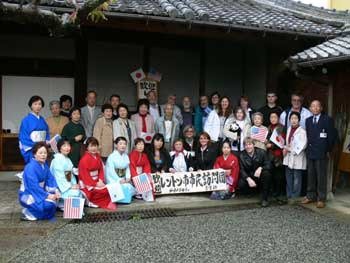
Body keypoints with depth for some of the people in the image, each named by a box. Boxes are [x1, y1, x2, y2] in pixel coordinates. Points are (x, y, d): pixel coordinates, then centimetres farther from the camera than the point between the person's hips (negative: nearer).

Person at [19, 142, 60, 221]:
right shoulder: (31, 167, -22)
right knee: (49, 204, -26)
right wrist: (47, 195, -26)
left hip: (39, 192, 9)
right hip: (28, 195, -9)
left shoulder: (44, 165, 4)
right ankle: (27, 213, -4)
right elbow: (34, 186, -26)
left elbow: (50, 179, 2)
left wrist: (56, 191, -13)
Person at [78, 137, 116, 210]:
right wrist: (95, 184, -19)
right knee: (103, 190, -24)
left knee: (108, 189, -11)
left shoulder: (97, 157, 8)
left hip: (97, 181, 7)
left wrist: (100, 181, -9)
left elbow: (101, 170, 9)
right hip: (87, 183, -7)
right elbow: (84, 175, -17)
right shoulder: (84, 159, -16)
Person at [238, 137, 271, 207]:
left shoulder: (261, 152, -9)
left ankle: (265, 199, -20)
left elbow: (268, 165, -12)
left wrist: (260, 168, -33)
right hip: (248, 177, 1)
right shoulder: (242, 155, -5)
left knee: (266, 173, -33)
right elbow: (242, 170, -9)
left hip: (260, 176, -1)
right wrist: (248, 179, -27)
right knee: (241, 184, -28)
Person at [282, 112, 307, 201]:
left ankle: (295, 196, 8)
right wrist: (285, 149, -1)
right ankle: (289, 195, 20)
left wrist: (290, 149, -12)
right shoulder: (289, 129, 10)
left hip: (297, 158, -7)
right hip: (288, 157, 7)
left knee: (297, 178, 0)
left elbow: (303, 145, -17)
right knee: (289, 177, 11)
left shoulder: (302, 131, -13)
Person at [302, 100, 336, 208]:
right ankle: (311, 196, 19)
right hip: (310, 153, 5)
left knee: (321, 176, -1)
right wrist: (308, 148, 8)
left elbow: (332, 136, -3)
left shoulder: (328, 119, -3)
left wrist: (328, 150, -3)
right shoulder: (308, 120, 13)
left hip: (321, 153, -4)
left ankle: (321, 199, 7)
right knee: (310, 175, 9)